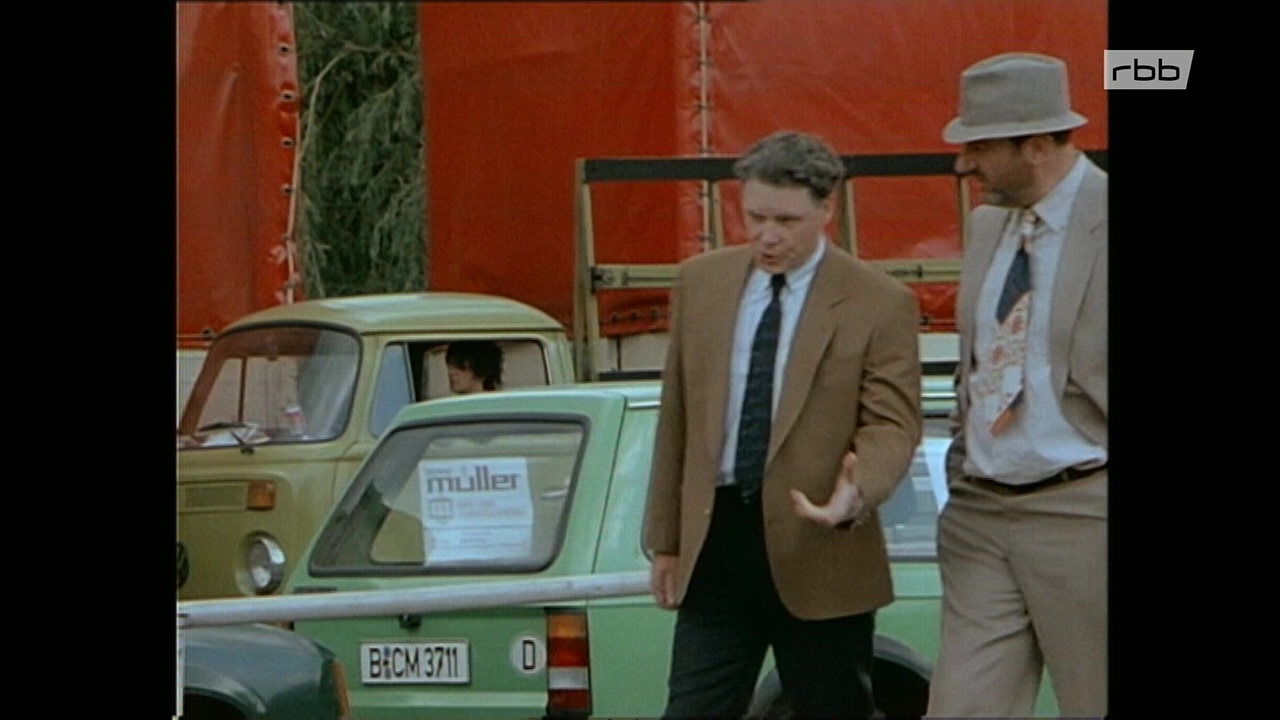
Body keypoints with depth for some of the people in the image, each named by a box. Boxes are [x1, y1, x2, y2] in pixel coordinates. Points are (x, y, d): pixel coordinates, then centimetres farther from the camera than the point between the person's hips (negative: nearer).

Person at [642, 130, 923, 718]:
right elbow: (676, 418, 12)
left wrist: (858, 492, -29)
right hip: (715, 543, 3)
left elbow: (892, 422, -8)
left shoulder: (880, 304, -5)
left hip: (821, 556, -3)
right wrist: (666, 539, 12)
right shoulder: (699, 283, 8)